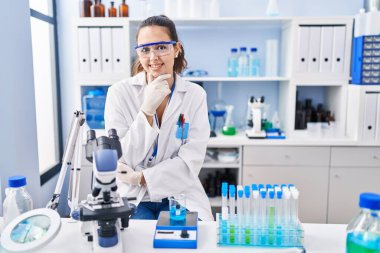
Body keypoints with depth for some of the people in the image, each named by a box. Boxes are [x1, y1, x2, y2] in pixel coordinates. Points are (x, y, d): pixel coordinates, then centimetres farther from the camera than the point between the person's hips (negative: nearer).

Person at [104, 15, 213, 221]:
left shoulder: (195, 95, -3)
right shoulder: (120, 92, -6)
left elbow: (191, 162, -7)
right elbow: (121, 160, -10)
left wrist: (140, 178, -14)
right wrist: (147, 109, -20)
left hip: (180, 195, 1)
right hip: (132, 198, -1)